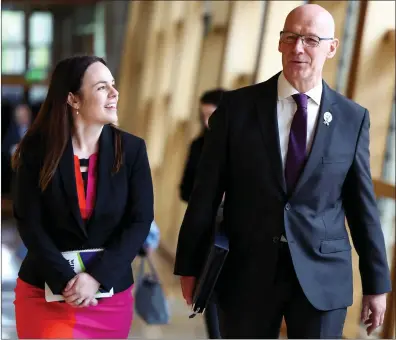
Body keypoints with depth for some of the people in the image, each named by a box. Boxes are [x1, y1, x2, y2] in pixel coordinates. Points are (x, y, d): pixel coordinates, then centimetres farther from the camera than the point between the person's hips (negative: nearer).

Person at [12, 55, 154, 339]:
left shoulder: (131, 149, -3)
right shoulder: (36, 149, -5)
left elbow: (140, 221, -6)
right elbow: (30, 223, -8)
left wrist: (97, 276, -17)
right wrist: (66, 280, -20)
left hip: (111, 294, 2)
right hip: (45, 293, -1)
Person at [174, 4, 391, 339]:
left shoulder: (353, 118, 2)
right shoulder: (237, 107, -1)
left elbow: (362, 204, 6)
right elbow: (206, 192, 1)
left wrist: (376, 283, 7)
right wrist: (190, 266, 2)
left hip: (322, 276, 0)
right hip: (246, 272, 0)